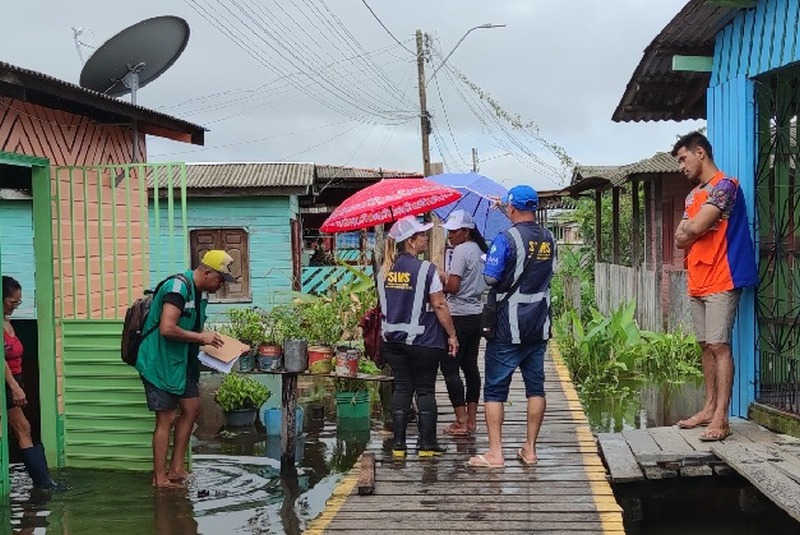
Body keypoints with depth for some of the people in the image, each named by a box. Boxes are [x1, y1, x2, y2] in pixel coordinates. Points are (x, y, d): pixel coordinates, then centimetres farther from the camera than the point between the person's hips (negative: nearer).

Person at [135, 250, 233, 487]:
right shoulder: (178, 287, -22)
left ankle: (176, 470, 21)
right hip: (160, 362, -10)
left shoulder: (200, 291, 8)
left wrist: (208, 337, 2)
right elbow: (167, 329, -30)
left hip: (181, 362, 10)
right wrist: (201, 337, -21)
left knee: (191, 409, 11)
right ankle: (160, 479, 6)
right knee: (167, 418, -5)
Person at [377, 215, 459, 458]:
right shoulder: (426, 269, -14)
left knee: (402, 388, 11)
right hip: (423, 340, -5)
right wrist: (452, 335, -5)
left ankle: (398, 444, 11)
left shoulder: (385, 270, 4)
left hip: (393, 338, 5)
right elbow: (439, 305, -13)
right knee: (425, 390, 6)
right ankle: (427, 444, 10)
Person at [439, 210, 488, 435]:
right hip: (476, 313, 9)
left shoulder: (461, 251, -14)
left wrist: (441, 279, 0)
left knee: (450, 368, -4)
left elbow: (452, 287, -19)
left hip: (459, 316, -9)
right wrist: (447, 280, 15)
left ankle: (461, 422, -4)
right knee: (470, 366, 12)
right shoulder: (478, 250, 14)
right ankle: (471, 419, 17)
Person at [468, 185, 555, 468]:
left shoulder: (506, 238, -15)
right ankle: (530, 448, 16)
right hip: (539, 327, 6)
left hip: (508, 328, -5)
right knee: (536, 386, 11)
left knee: (495, 389, 1)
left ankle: (495, 453, 0)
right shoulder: (548, 239, 5)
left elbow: (490, 277, -17)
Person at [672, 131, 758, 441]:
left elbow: (694, 229, -19)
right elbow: (680, 239, 12)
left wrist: (690, 230, 2)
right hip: (697, 282, 9)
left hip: (720, 281, -9)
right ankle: (710, 408, 19)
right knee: (706, 345, 12)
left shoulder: (724, 186, -10)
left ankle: (720, 418, -11)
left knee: (719, 345, -10)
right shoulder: (693, 194, 18)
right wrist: (694, 230, -7)